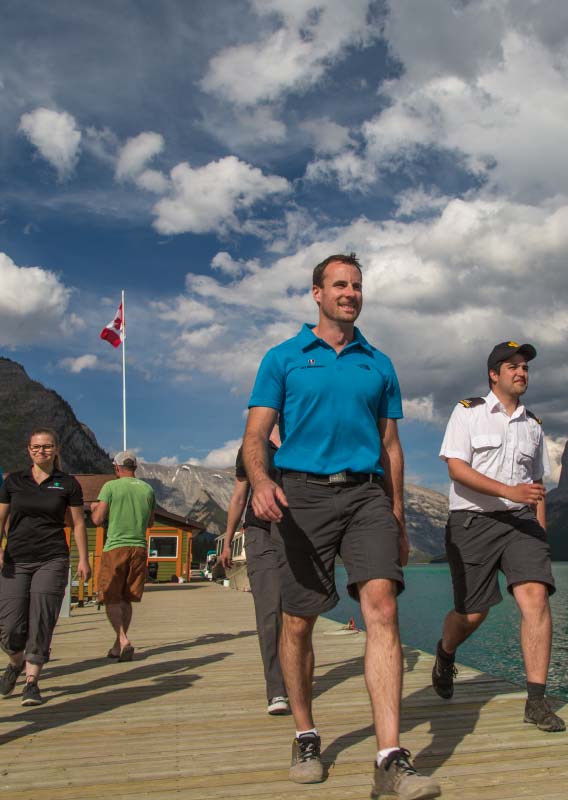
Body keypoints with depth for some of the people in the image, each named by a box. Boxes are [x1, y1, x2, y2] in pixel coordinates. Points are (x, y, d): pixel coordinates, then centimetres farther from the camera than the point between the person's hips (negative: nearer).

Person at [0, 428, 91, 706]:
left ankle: (31, 682, 4)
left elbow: (78, 523, 6)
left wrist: (83, 560, 2)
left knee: (41, 621, -8)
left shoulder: (67, 484, 3)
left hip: (52, 560, -1)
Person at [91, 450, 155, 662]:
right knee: (126, 599, 13)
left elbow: (98, 519, -7)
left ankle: (124, 640, -16)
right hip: (139, 548, 4)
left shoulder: (111, 487, -5)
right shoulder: (148, 489, 8)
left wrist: (94, 508, 14)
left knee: (111, 599, 2)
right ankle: (118, 645, 19)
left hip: (115, 547, -4)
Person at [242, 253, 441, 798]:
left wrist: (398, 521, 16)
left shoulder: (379, 365, 15)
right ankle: (305, 738, 26)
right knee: (298, 622, 5)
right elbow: (255, 436, -1)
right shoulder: (283, 359, 7)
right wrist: (261, 480, -23)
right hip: (302, 493, -1)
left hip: (367, 494, 2)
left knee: (382, 607, -15)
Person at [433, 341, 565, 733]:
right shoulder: (468, 411, 0)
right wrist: (510, 491, -21)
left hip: (520, 521, 3)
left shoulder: (533, 425, 14)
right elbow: (457, 468, -11)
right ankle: (445, 655, 36)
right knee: (472, 613, 3)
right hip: (472, 521, -3)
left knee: (536, 597, -16)